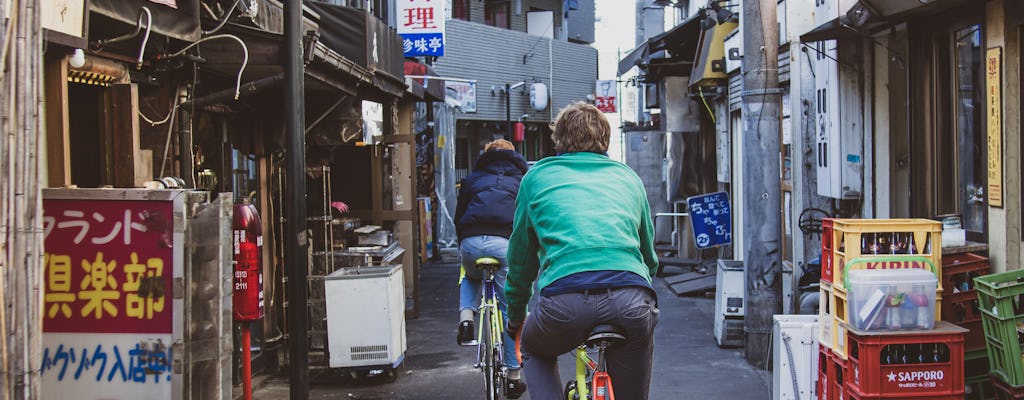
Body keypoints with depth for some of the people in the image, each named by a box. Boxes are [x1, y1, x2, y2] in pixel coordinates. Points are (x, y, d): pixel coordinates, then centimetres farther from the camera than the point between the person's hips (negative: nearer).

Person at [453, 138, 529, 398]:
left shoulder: (472, 178, 29)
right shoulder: (522, 179, 26)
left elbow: (458, 216, 29)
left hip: (470, 241, 2)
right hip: (505, 243, -2)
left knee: (470, 277, 37)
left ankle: (465, 318, 9)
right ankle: (513, 377, 13)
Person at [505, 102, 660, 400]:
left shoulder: (537, 177, 22)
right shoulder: (628, 177, 26)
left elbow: (520, 255, 27)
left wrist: (515, 315, 39)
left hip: (565, 300, -1)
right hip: (632, 302, 2)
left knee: (534, 351, 32)